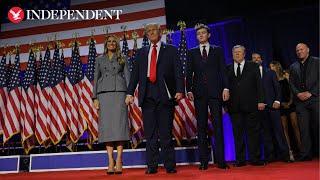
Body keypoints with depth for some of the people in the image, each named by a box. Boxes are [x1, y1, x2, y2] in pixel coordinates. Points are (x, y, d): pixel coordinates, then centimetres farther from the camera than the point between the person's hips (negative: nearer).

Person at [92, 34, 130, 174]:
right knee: (106, 124, -7)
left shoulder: (122, 59, 15)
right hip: (104, 93, 1)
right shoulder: (99, 60, 18)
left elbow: (127, 76, 8)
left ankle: (119, 161, -9)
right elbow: (96, 79, 14)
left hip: (119, 91, -1)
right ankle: (110, 161, -6)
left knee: (119, 123, -10)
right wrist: (95, 97, 3)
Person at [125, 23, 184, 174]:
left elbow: (178, 71, 2)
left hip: (165, 94, -3)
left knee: (166, 132, -1)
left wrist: (180, 90, -12)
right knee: (150, 133, 4)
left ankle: (170, 166, 7)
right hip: (147, 95, 3)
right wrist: (130, 93, 1)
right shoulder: (141, 52, 20)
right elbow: (135, 74, 13)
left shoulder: (170, 50, 12)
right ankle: (151, 166, 10)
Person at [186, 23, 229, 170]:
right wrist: (189, 90, -4)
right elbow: (189, 73, 8)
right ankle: (204, 160, 7)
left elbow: (223, 70, 7)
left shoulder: (218, 50, 13)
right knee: (201, 126, 2)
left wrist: (225, 88, -5)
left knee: (218, 125, -3)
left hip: (215, 92, -1)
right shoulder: (192, 52, 14)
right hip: (199, 92, 1)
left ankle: (220, 160, 1)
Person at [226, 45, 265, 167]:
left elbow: (259, 84, 4)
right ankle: (240, 160, 11)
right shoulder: (228, 69, 13)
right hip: (234, 106, 1)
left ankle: (254, 159, 11)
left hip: (250, 104, -1)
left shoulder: (253, 66, 10)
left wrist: (260, 101, -5)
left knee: (253, 132, 3)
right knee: (237, 134, 3)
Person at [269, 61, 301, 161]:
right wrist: (281, 103, -4)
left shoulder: (286, 75, 8)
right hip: (281, 105, 0)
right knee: (285, 127, -2)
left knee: (295, 125, -6)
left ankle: (300, 148, -1)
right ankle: (290, 151, -2)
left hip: (290, 103, 0)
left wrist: (290, 101, -5)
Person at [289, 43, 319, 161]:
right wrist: (298, 93, -5)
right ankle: (305, 154, 3)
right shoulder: (293, 67, 18)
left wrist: (311, 93, -10)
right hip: (300, 101, 3)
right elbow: (291, 83, 12)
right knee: (303, 128, 0)